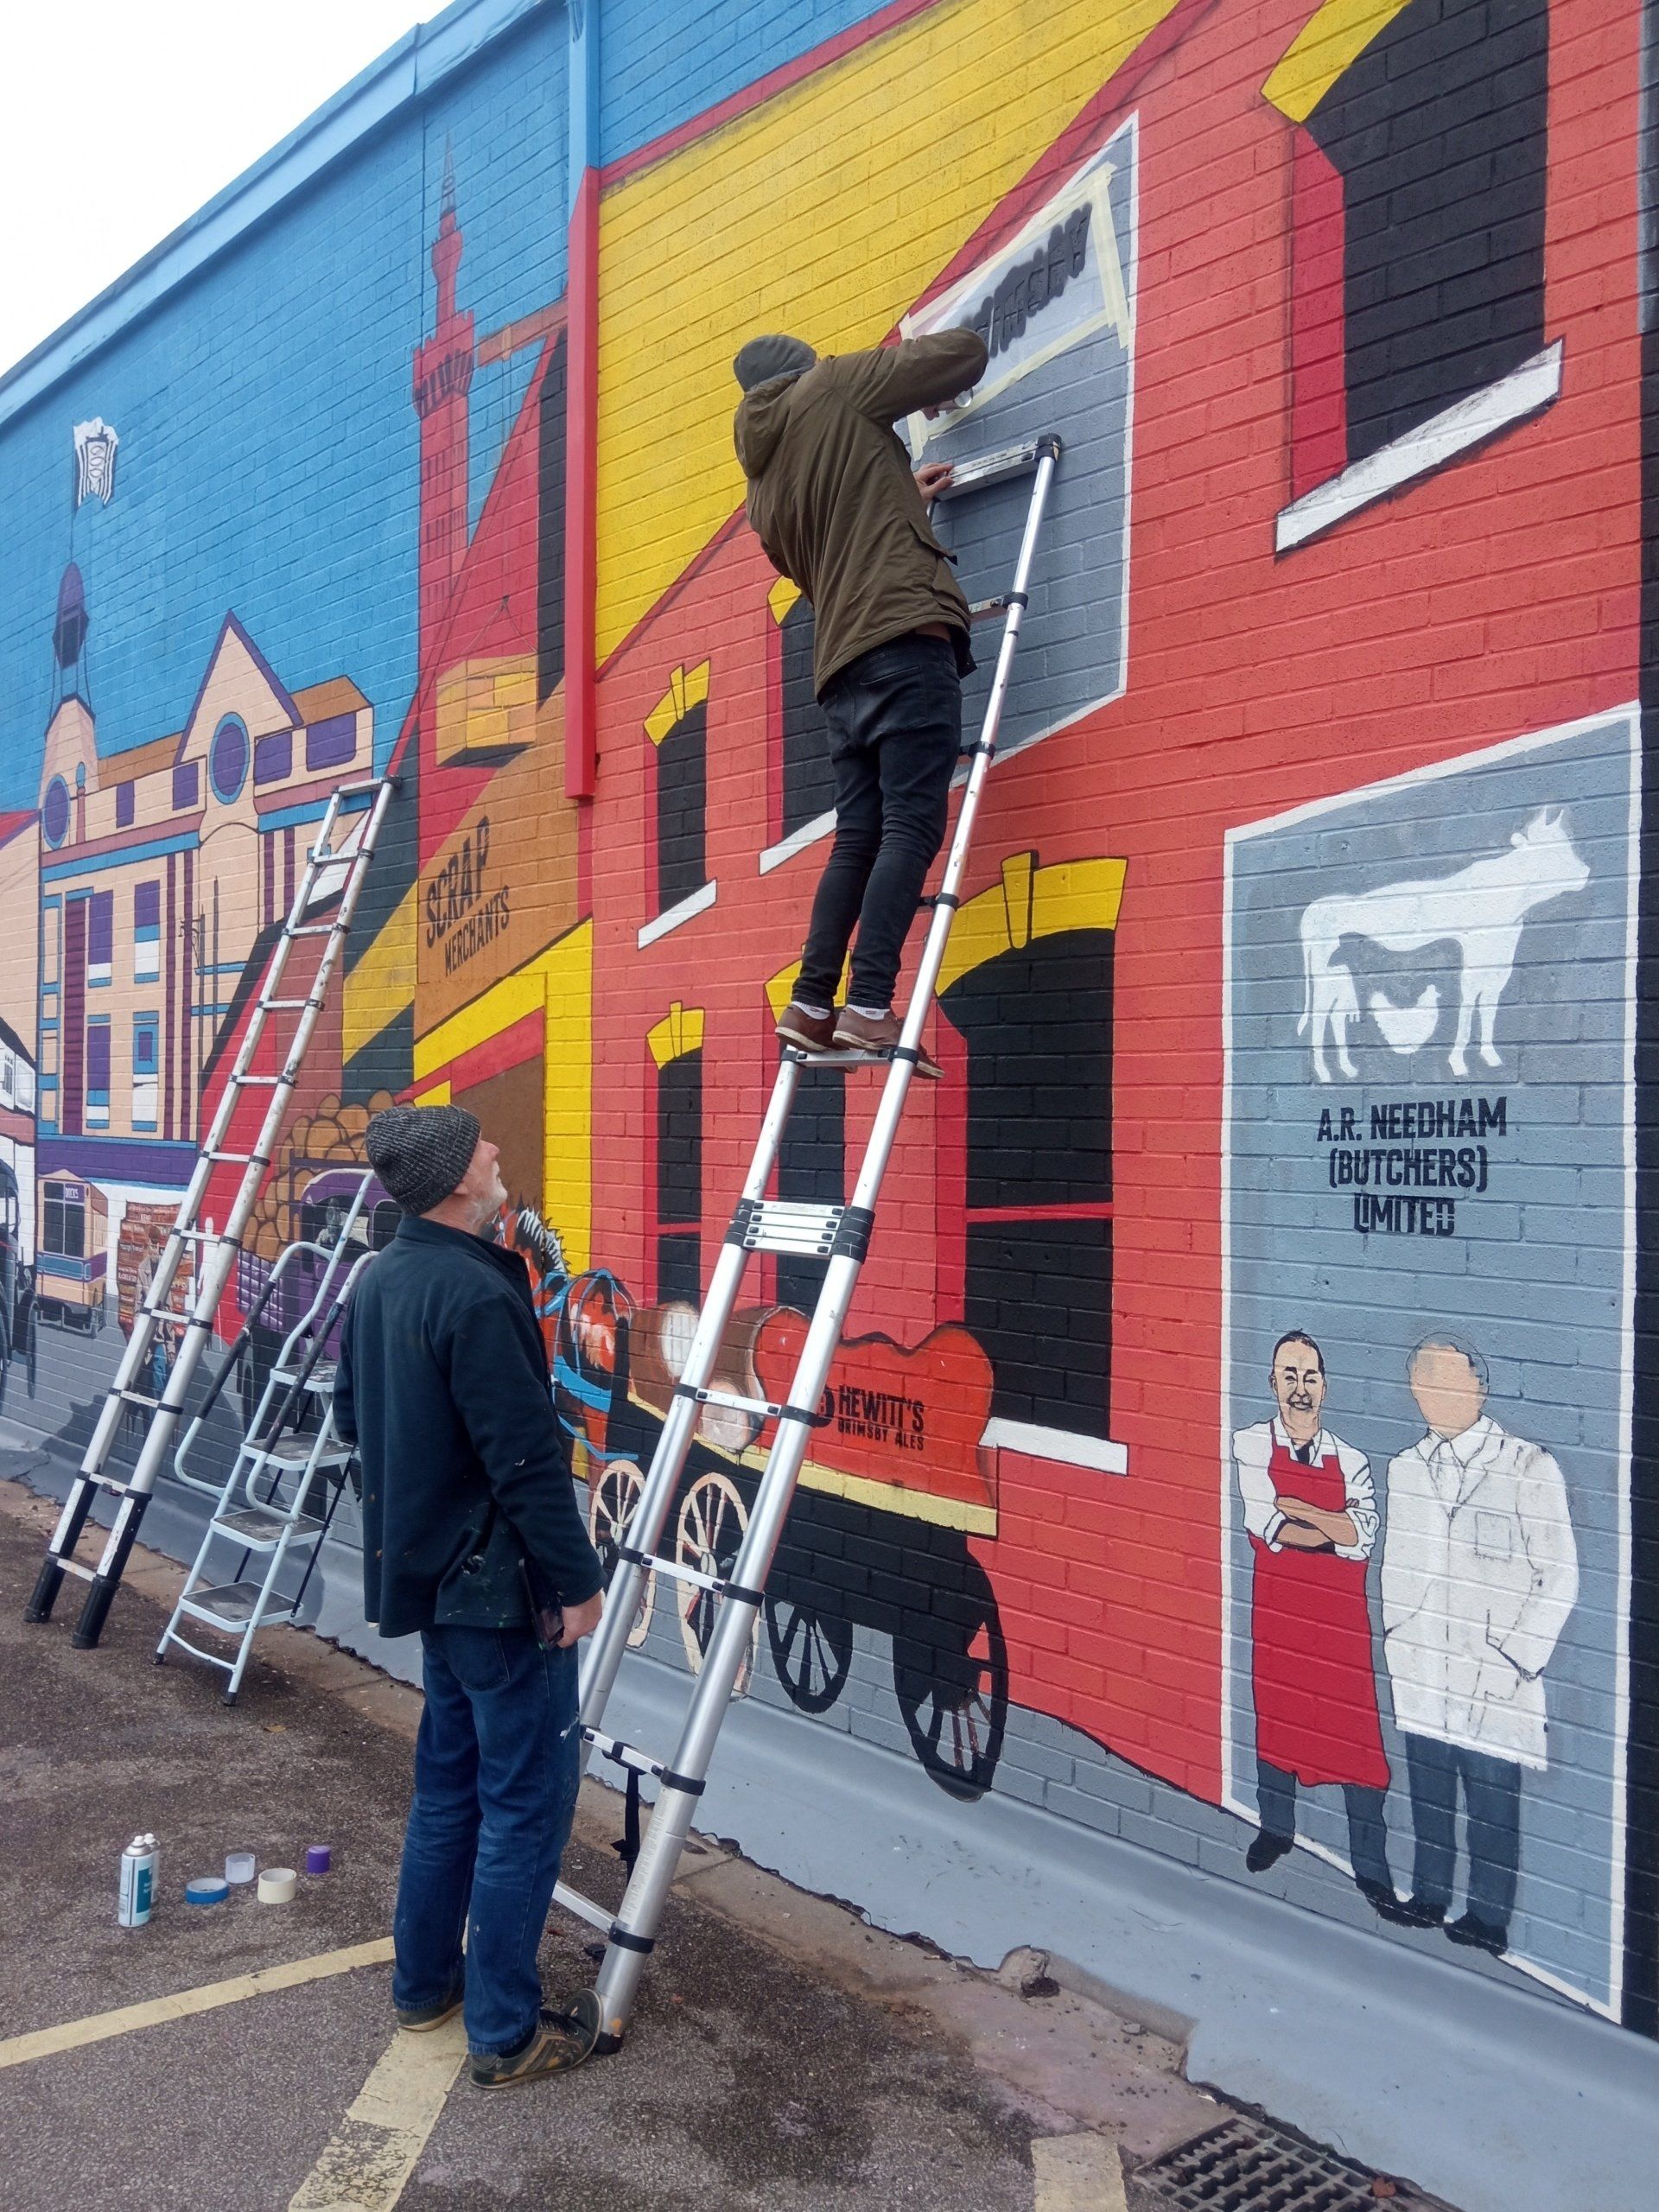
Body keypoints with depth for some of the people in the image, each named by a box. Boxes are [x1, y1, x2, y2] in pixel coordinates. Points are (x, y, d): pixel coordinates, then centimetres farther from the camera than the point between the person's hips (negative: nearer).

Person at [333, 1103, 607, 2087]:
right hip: (499, 1583, -9)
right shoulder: (475, 1294, -24)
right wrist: (576, 1580, -16)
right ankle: (507, 2032, 9)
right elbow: (527, 1459, -24)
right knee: (528, 1796, 1)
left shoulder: (378, 1282, 6)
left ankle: (425, 1980, 33)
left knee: (452, 1776, 21)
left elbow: (351, 1417, 19)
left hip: (427, 1572, 10)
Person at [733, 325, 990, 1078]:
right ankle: (869, 1008, -20)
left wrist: (902, 495, 41)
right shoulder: (832, 388, 8)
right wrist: (925, 375, 29)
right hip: (906, 639, -7)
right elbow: (966, 351, 9)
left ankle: (811, 1005, 4)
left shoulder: (763, 491, 25)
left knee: (857, 839, 10)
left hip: (841, 664, 7)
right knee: (910, 830, -12)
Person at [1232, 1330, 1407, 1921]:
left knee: (1360, 1738, -2)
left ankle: (1371, 1869, 6)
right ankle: (1277, 1828, 34)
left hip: (1341, 1612, 1)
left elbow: (1364, 1533, -12)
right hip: (1276, 1607, 0)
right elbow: (1268, 1528, -14)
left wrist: (1292, 1509, -15)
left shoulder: (1351, 1462, 4)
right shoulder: (1249, 1447, -3)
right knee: (1274, 1716, 12)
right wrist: (1336, 1529, -7)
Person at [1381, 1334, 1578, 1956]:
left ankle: (1488, 1919, 18)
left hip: (1494, 1676, -5)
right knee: (1427, 1788, 13)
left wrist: (1515, 1657, -9)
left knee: (1492, 1800, 2)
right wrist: (1395, 1637, 10)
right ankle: (1428, 1898, 30)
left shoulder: (1529, 1467, -8)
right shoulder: (1405, 1468, 9)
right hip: (1421, 1670, 5)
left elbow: (1560, 1577, -6)